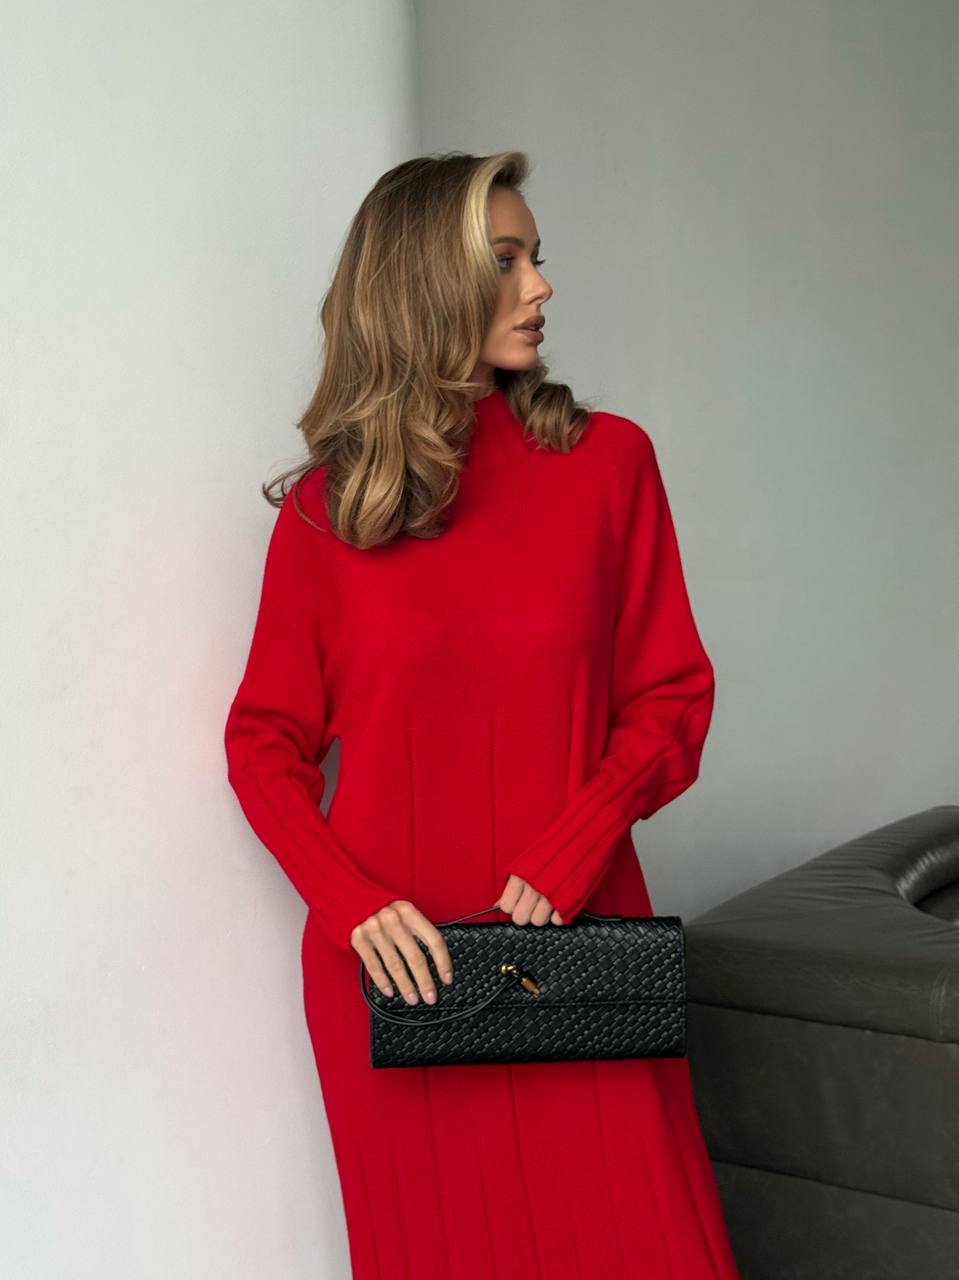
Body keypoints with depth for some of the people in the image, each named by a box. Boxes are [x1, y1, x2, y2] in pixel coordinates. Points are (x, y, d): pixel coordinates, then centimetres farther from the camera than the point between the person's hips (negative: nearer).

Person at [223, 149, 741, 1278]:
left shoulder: (607, 460, 2)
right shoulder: (324, 508, 1)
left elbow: (669, 696, 2)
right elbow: (264, 739, 5)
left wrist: (564, 866, -12)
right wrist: (353, 904, -11)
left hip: (577, 941, 1)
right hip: (396, 966, 0)